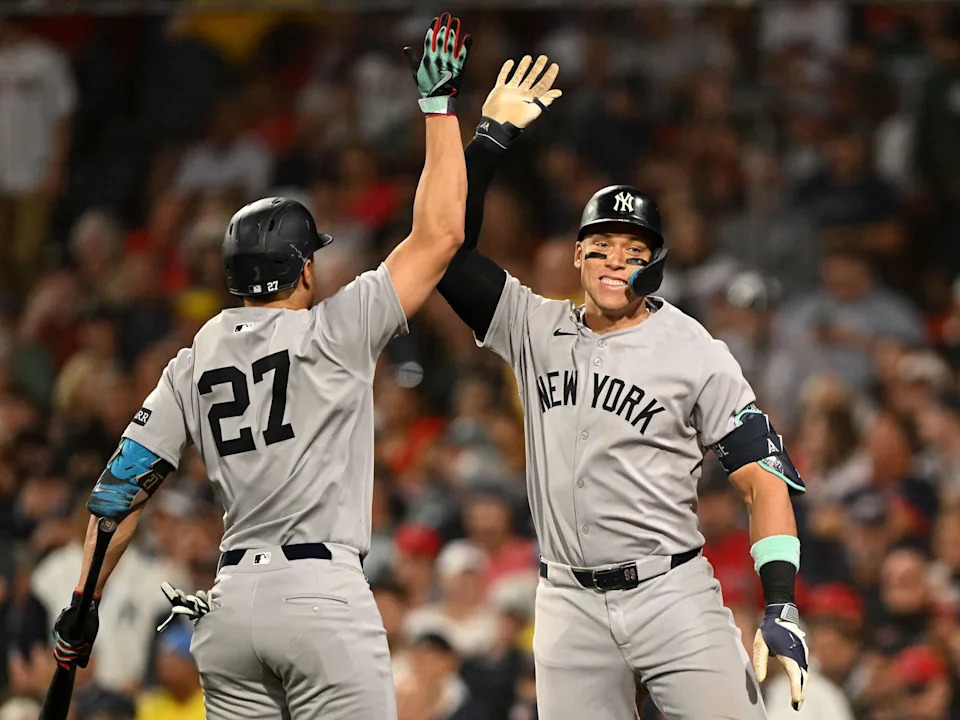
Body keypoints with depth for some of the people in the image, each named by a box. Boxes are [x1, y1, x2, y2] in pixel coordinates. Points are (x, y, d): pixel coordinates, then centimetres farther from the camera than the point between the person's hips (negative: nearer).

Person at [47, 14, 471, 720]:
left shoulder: (193, 364, 14)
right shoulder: (334, 333, -1)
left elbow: (122, 483, 11)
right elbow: (439, 236, -2)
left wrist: (82, 607, 17)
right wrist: (439, 105, 4)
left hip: (232, 602, 6)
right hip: (324, 593, -6)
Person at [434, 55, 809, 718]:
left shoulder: (697, 356, -1)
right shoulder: (536, 328, 9)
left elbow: (765, 481, -4)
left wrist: (781, 612, -14)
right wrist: (493, 138, -4)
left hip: (671, 594, -3)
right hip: (571, 607, 3)